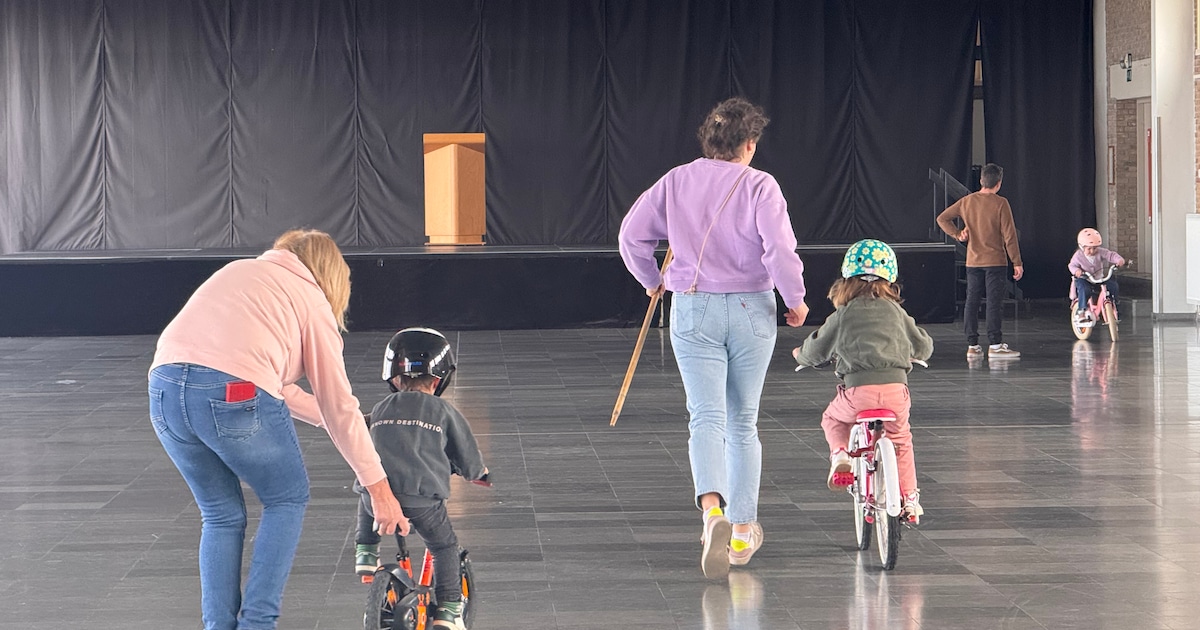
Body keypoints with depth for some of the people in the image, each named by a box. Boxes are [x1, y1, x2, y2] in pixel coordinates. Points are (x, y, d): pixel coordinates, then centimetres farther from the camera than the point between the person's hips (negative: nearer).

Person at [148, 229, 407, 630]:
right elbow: (339, 405, 14)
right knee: (287, 500, 19)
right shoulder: (311, 301, 15)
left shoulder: (240, 272, 31)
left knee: (221, 515, 22)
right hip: (236, 396, -5)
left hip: (165, 387, 5)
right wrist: (378, 487, 19)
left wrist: (326, 416, 42)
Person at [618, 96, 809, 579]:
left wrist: (652, 281, 22)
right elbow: (779, 249, -17)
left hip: (692, 310, 1)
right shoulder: (759, 186, -7)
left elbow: (632, 235, 5)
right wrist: (795, 301, -2)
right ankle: (743, 529, 18)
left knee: (706, 416, -4)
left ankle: (712, 508, -30)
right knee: (743, 422, 13)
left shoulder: (676, 182, 3)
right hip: (751, 309, -1)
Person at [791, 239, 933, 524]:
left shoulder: (842, 316, 7)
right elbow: (924, 347, 25)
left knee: (833, 420, 30)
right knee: (900, 439, 28)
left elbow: (816, 351, 16)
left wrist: (800, 354, 40)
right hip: (896, 388, 2)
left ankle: (840, 455, 2)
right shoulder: (897, 313, 14)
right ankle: (909, 498, 26)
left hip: (857, 390, -2)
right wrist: (908, 351, 49)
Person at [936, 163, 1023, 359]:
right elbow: (1009, 235, -12)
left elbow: (942, 219, 8)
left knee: (972, 302, 8)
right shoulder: (1000, 203, -10)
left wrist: (957, 234, 7)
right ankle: (995, 345, -6)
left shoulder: (966, 201, 4)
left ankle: (972, 345, 9)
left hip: (973, 262, 4)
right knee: (995, 302, -4)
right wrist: (1017, 262, -8)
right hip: (996, 261, -4)